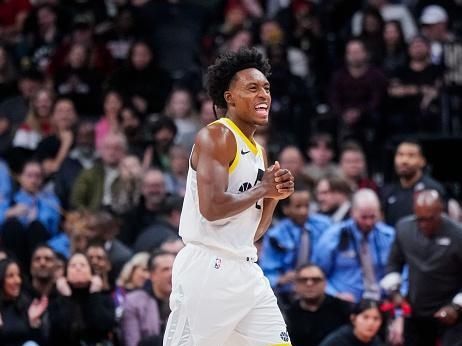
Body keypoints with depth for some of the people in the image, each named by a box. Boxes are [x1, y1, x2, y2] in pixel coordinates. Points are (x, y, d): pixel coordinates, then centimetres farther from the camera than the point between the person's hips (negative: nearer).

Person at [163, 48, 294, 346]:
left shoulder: (259, 152, 18)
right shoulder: (216, 136, -9)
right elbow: (211, 208, -22)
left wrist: (274, 196, 5)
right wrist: (263, 189, -9)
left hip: (246, 271, 9)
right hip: (207, 268, -9)